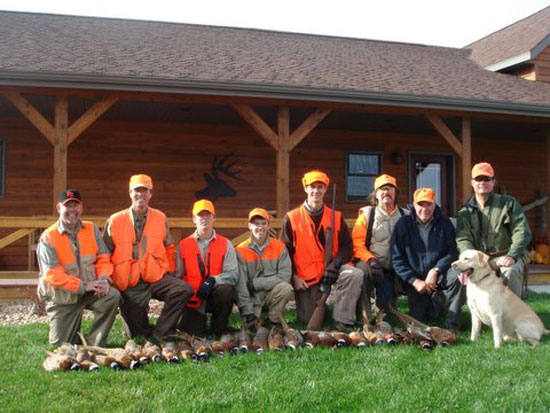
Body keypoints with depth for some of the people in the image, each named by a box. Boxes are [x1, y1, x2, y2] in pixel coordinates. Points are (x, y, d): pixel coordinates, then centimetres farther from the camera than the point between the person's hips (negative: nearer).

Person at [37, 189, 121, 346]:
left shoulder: (91, 229, 3)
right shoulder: (48, 237, -11)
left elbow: (103, 257, 1)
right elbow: (52, 274, -19)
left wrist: (103, 279, -20)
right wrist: (83, 286, -26)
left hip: (90, 292, 2)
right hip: (62, 298, -2)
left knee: (113, 296, -28)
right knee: (61, 346, -1)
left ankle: (94, 345, -12)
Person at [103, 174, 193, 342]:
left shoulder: (160, 218, 5)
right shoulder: (114, 221, 0)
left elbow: (169, 248, 14)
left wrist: (169, 271, 6)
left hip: (156, 277, 1)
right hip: (129, 285, -1)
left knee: (183, 289, -28)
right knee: (138, 334, -4)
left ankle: (158, 334, -15)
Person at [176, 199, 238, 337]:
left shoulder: (225, 244, 4)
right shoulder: (183, 245, 7)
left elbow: (232, 274, -7)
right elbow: (177, 275, 7)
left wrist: (213, 281, -24)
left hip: (215, 294, 0)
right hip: (193, 299, 0)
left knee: (226, 291, -34)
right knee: (191, 332, -20)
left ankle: (218, 330, -8)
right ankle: (198, 320, 18)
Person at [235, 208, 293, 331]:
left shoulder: (280, 247, -2)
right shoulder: (241, 250, -8)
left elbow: (285, 275, -14)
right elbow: (241, 285, -12)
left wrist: (255, 283, -18)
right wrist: (247, 312, -19)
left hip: (272, 295, 2)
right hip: (251, 298, -2)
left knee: (286, 288, -29)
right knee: (252, 328, -23)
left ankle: (273, 321, -8)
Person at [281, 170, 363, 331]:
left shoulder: (336, 217, 5)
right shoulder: (291, 218, 1)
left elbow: (347, 246, 1)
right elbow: (285, 251, 3)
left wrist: (335, 265, -16)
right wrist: (294, 277, -7)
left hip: (331, 269, 1)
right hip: (305, 277, -1)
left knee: (355, 275, -31)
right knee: (309, 322, -3)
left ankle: (342, 320, -20)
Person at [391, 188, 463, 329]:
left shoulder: (444, 223, -4)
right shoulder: (403, 224, -7)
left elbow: (452, 252, -9)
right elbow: (397, 259, -7)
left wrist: (435, 271, -22)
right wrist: (415, 281, -14)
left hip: (439, 273, -1)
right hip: (414, 278, 1)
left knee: (456, 276, -32)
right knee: (418, 318, -2)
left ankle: (452, 326, -19)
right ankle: (435, 302, 33)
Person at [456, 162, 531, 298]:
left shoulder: (508, 203, 7)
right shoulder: (465, 212, 12)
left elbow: (522, 232, -2)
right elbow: (463, 239, -1)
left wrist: (511, 256, -19)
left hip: (508, 257, -2)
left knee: (510, 272, -36)